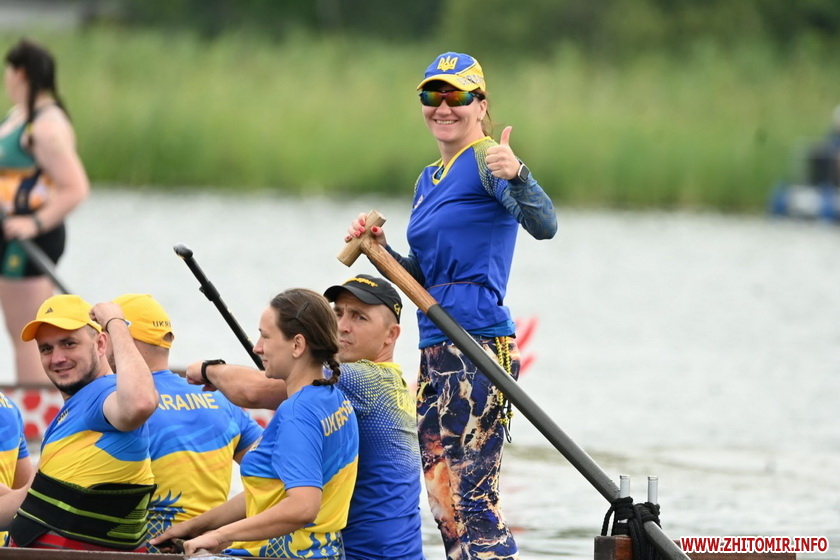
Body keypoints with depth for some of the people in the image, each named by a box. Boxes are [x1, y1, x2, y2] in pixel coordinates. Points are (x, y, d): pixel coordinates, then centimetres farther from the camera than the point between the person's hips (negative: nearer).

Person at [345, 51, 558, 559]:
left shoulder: (487, 160, -7)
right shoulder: (429, 181, 19)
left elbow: (544, 226, -23)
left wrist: (516, 174, -40)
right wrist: (380, 250, 7)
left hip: (479, 349, -9)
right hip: (435, 351, 9)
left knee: (474, 501, -14)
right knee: (444, 504, 9)